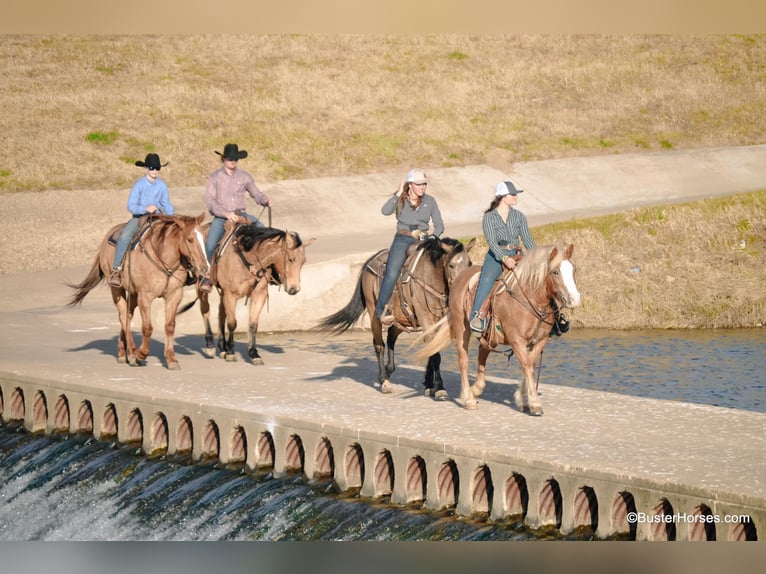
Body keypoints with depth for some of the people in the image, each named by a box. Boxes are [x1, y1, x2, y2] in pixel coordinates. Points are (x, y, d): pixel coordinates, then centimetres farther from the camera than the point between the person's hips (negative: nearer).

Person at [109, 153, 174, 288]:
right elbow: (131, 206, -11)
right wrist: (145, 209, -28)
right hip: (139, 217, -4)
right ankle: (116, 269, -24)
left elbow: (167, 205, 13)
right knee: (124, 237, -30)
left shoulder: (162, 186, 2)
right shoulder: (139, 185, -8)